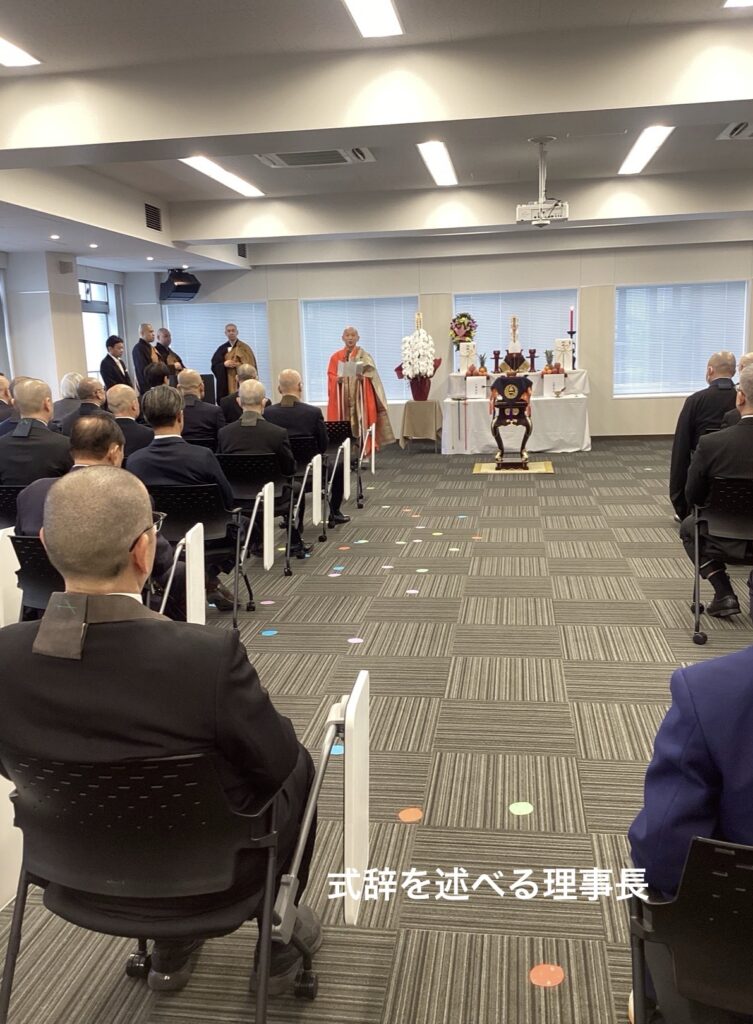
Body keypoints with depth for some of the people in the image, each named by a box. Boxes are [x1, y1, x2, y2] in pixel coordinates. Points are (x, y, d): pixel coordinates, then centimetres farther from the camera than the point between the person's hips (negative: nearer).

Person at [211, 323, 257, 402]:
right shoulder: (222, 349, 10)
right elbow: (214, 366, 5)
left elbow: (250, 365, -4)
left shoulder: (244, 348, 2)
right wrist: (224, 364, -13)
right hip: (226, 384, 3)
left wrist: (239, 365, -19)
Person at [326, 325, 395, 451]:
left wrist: (362, 377, -21)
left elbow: (371, 376, -1)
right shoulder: (336, 356, 9)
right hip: (342, 397, 2)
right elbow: (331, 375, 7)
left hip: (360, 396, -2)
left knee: (361, 423, -7)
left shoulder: (364, 355, 4)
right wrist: (337, 379, -14)